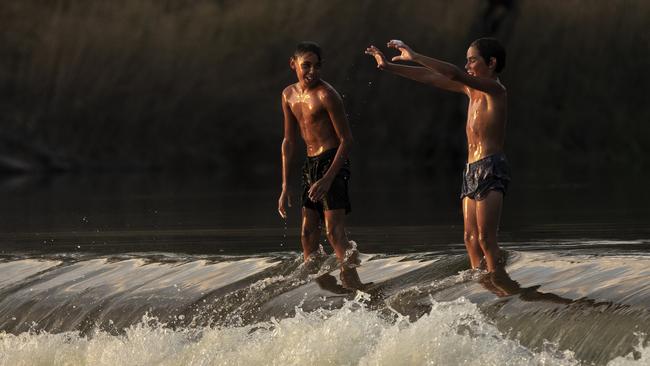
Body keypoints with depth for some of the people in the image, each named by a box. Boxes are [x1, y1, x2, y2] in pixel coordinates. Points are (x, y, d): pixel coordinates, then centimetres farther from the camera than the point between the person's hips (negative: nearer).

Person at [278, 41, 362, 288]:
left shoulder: (326, 95, -12)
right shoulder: (289, 95, 11)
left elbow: (346, 139, -13)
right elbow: (289, 141, 18)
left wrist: (328, 179, -21)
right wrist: (285, 188, 15)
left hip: (332, 163, -8)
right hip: (311, 166, 8)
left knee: (334, 232, -18)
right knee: (308, 235, 6)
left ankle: (352, 282, -22)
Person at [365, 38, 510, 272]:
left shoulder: (495, 89, -9)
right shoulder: (471, 89, 17)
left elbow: (454, 74, -21)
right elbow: (430, 78, 19)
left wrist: (414, 57, -22)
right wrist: (389, 67, 17)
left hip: (491, 169, -9)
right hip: (472, 171, 9)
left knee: (486, 238, -15)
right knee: (471, 238, 2)